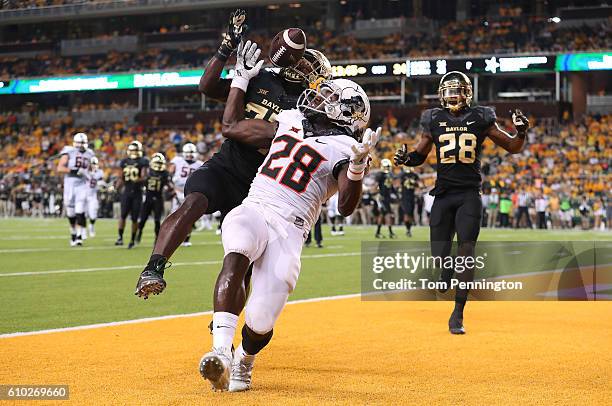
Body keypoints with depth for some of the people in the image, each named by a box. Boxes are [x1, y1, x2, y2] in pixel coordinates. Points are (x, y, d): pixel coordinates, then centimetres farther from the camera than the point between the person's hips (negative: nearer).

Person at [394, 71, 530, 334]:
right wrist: (406, 158, -6)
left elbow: (513, 147, 9)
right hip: (443, 193, 2)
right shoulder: (433, 120, 8)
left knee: (466, 250, -12)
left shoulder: (480, 119, 4)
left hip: (470, 194, -1)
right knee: (440, 255, -2)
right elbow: (420, 155, 16)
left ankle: (458, 314, -7)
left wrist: (521, 132, -12)